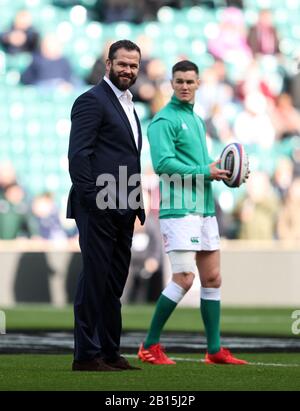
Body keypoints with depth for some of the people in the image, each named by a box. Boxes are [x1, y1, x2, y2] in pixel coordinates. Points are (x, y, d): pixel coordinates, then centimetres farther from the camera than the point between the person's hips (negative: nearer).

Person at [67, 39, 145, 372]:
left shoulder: (128, 106, 22)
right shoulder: (92, 101, -6)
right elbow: (77, 154, -14)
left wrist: (137, 206, 17)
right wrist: (92, 198, -18)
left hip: (122, 212, 9)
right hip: (99, 210, -9)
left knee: (114, 284, 11)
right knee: (94, 280, -7)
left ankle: (109, 353, 16)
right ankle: (86, 355, -4)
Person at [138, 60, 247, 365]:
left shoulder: (197, 120, 19)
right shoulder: (164, 120, -8)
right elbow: (163, 163, -19)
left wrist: (221, 172, 7)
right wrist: (204, 172, -16)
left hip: (204, 209, 9)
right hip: (178, 209, -9)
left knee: (212, 278, 7)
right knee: (184, 278, -12)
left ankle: (214, 350, 12)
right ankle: (149, 346, -3)